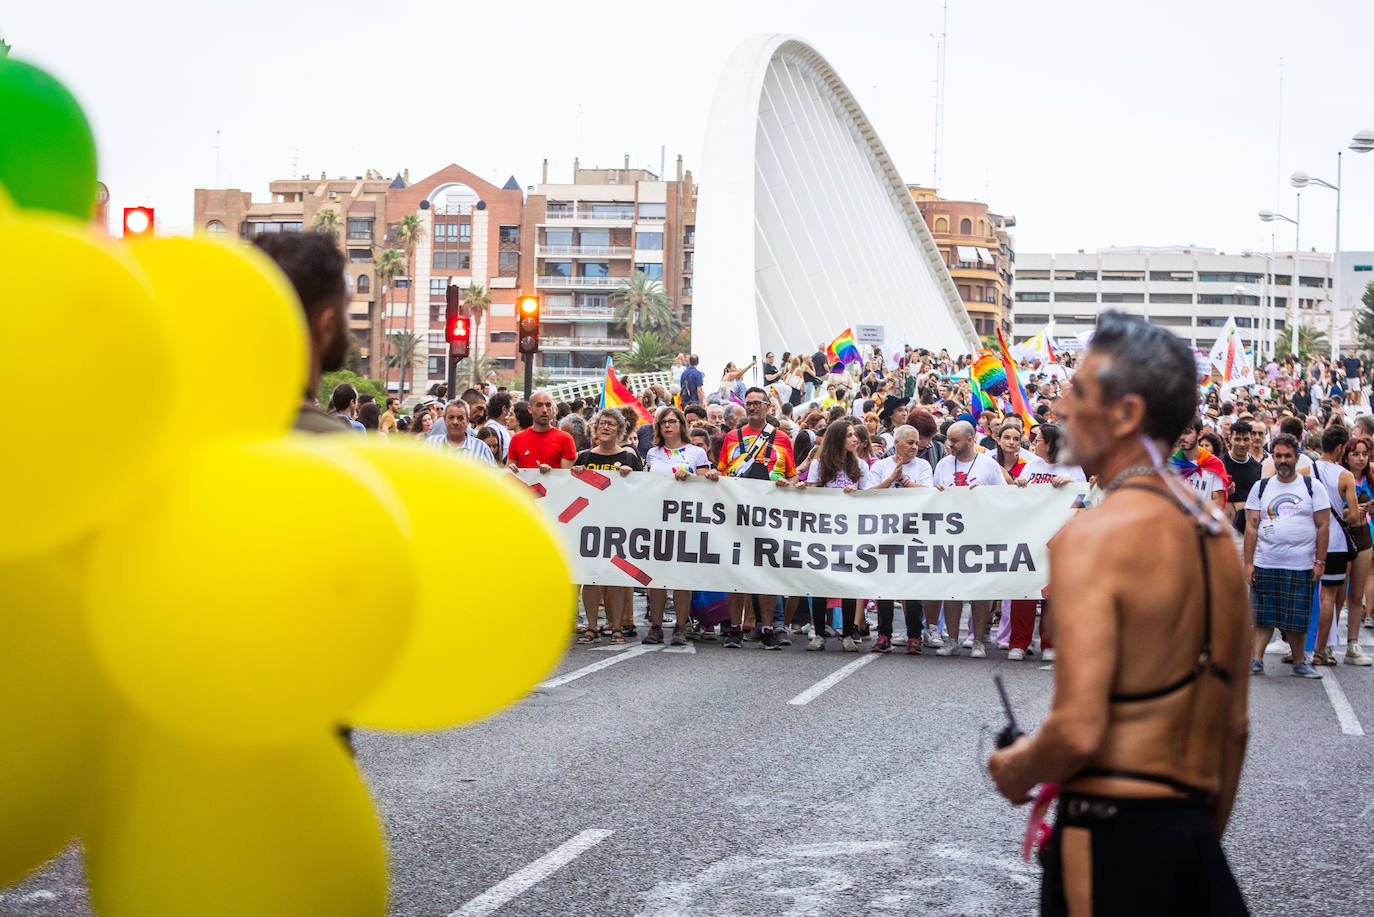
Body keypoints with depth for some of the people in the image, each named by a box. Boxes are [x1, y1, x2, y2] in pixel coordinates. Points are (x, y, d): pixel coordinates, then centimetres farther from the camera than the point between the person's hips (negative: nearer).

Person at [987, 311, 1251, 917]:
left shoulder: (1092, 536, -14)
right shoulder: (1217, 534, 11)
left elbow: (1078, 732, -22)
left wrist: (1016, 770, -1)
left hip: (1112, 830, -7)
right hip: (1198, 834, 7)